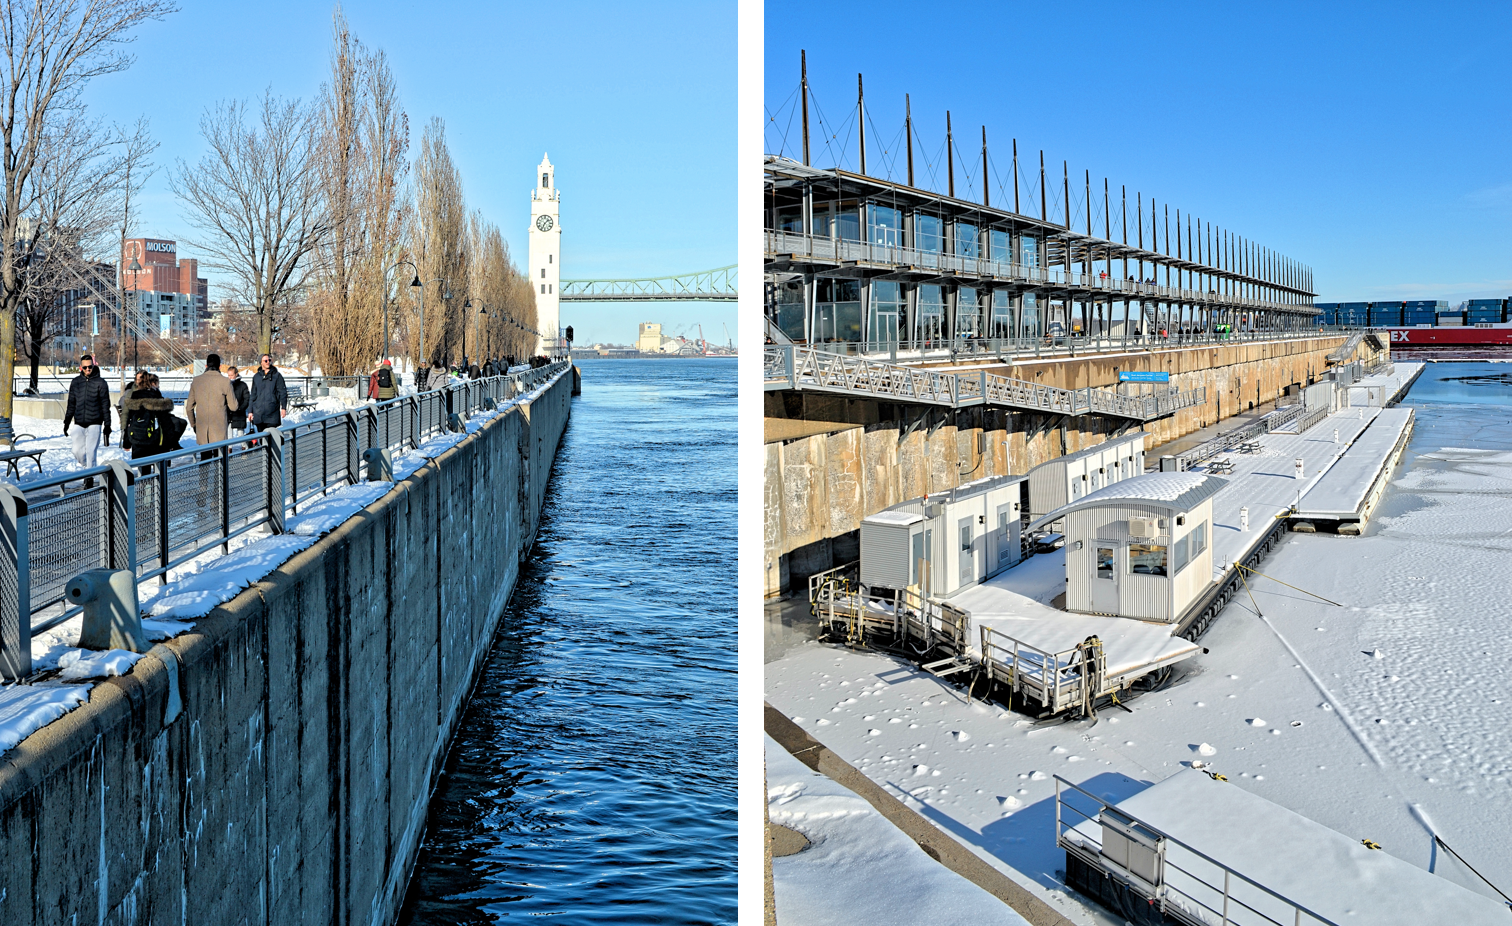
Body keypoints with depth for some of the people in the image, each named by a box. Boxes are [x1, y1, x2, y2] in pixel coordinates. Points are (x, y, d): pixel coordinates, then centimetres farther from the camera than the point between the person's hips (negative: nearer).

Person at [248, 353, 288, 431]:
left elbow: (283, 392, 0)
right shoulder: (256, 377, 13)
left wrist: (283, 407, -10)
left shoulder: (277, 375, 4)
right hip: (259, 412, 3)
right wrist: (251, 411, 12)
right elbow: (253, 395, 16)